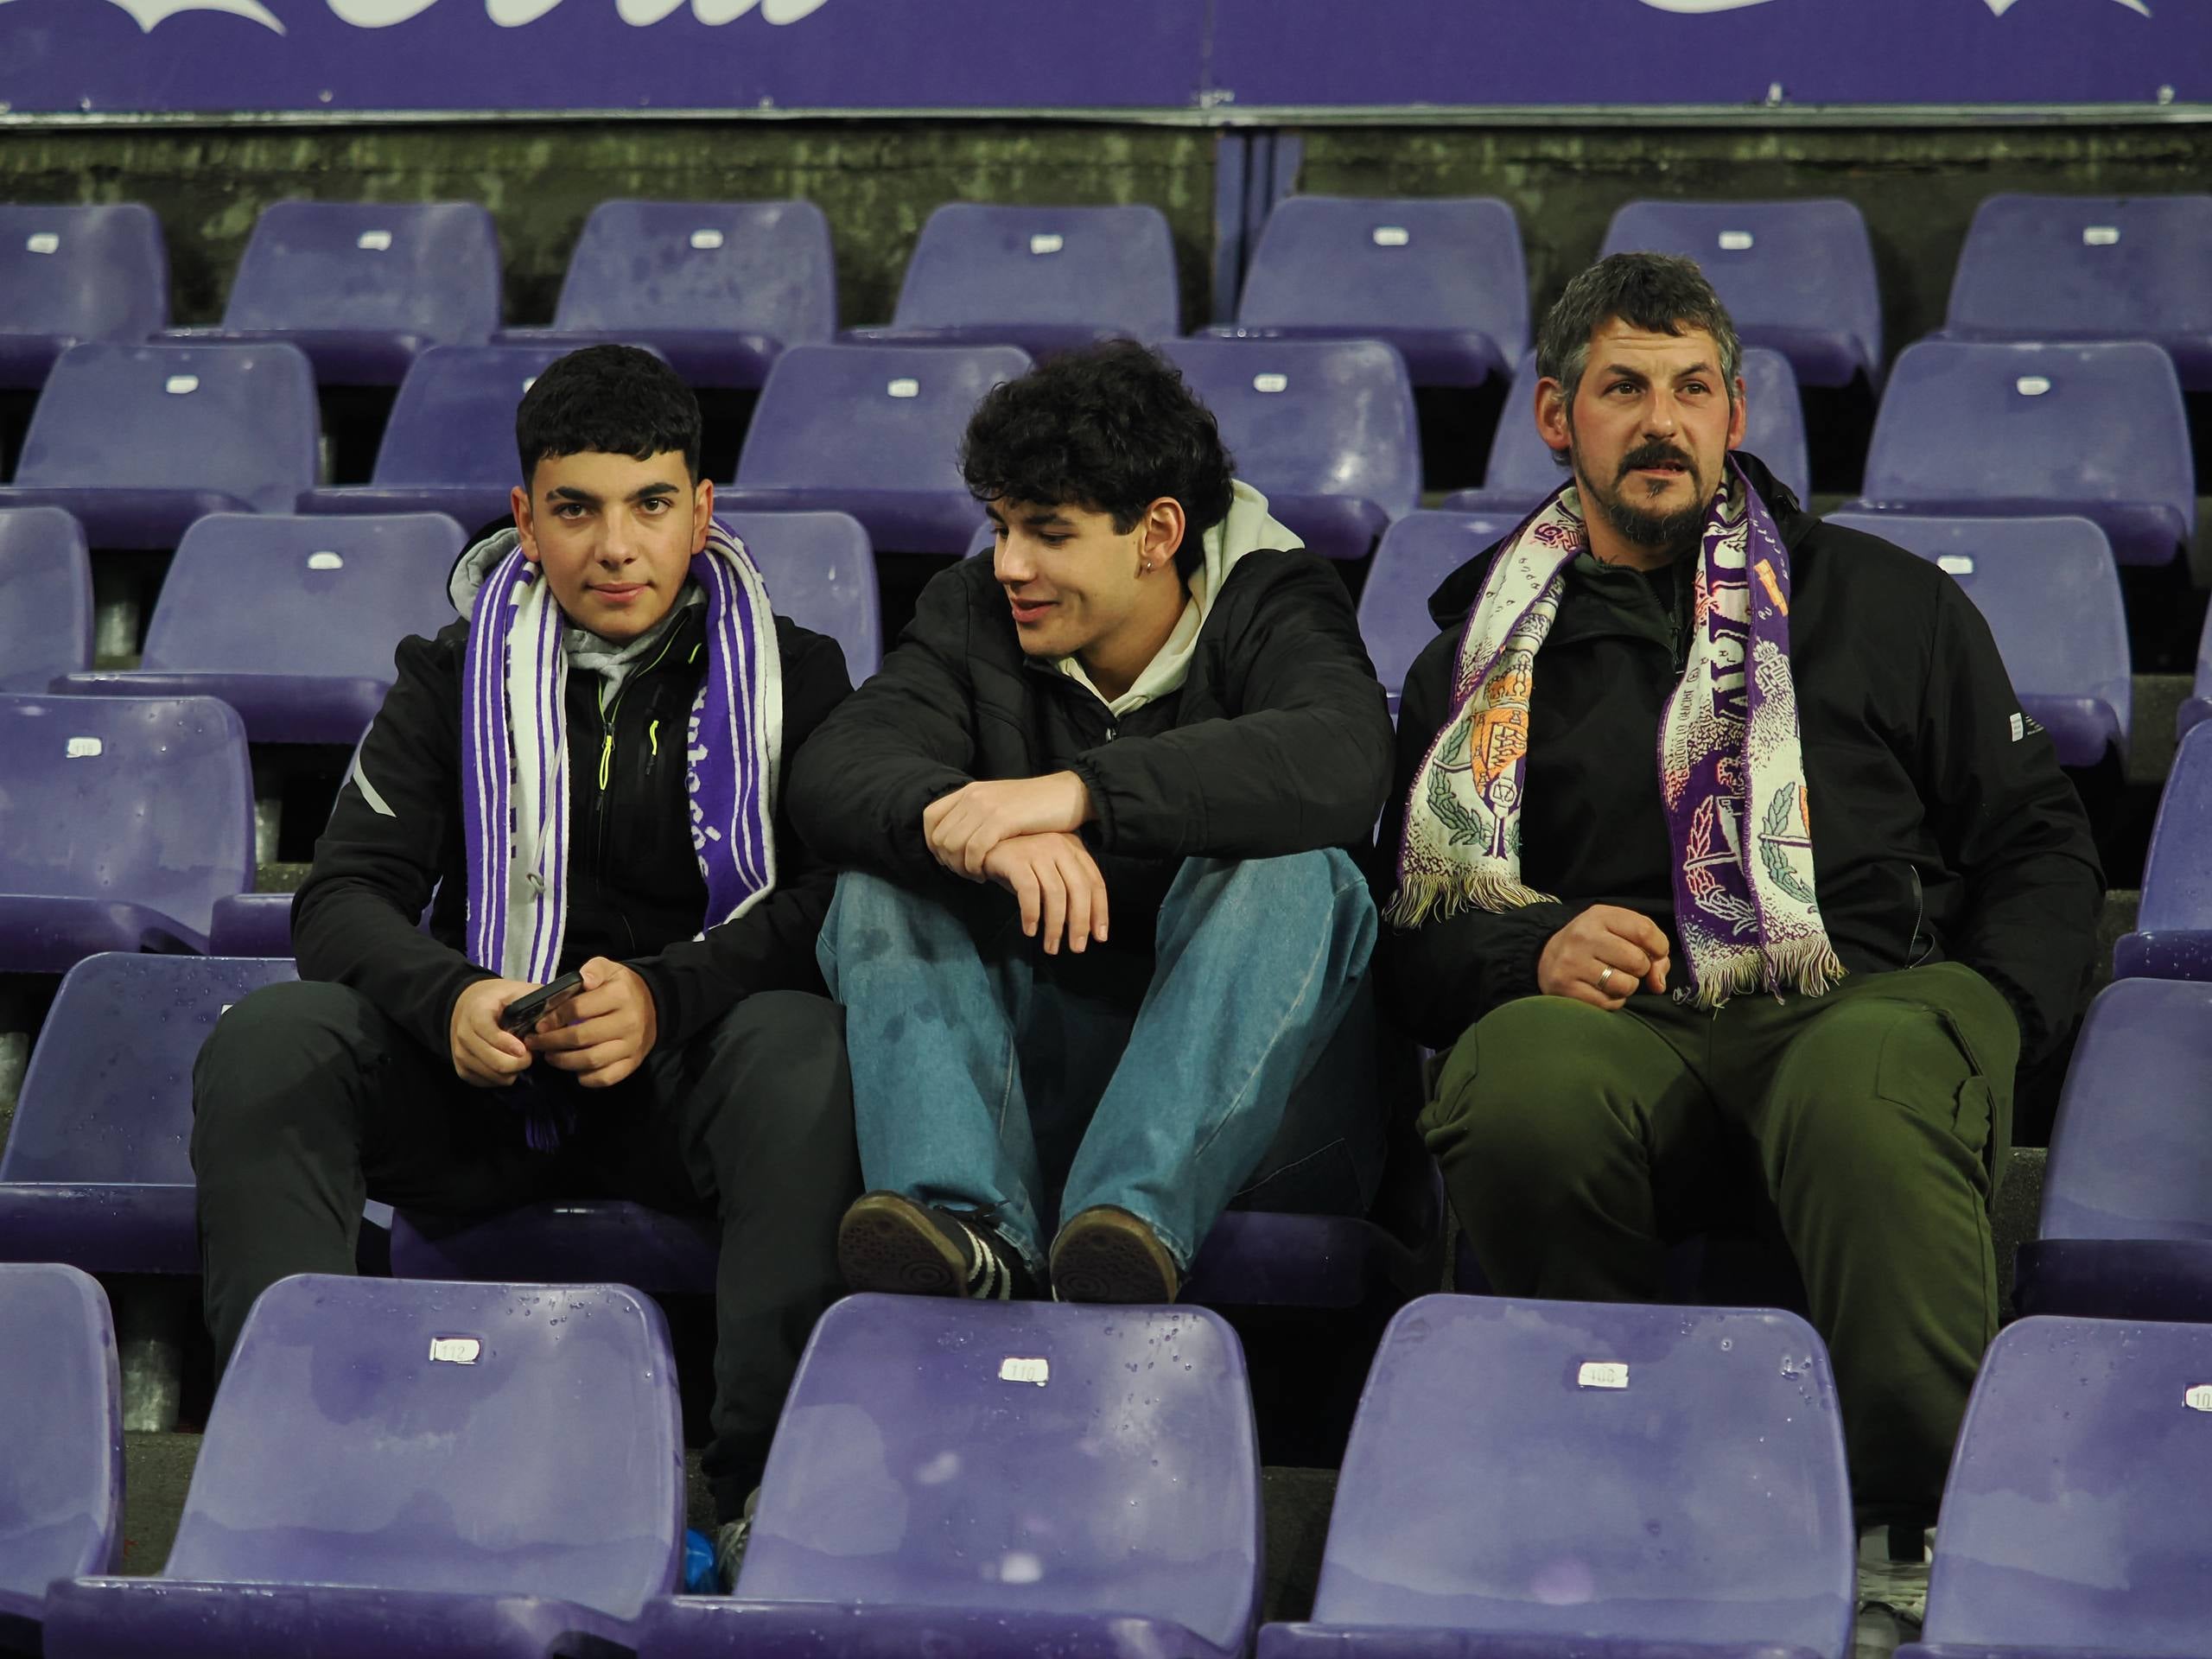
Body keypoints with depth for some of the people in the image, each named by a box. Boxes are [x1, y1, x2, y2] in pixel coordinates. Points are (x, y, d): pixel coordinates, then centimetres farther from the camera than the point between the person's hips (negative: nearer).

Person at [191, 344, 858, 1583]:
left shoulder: (791, 673, 6)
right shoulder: (459, 673, 11)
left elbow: (843, 899, -6)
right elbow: (344, 898, 3)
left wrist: (663, 997, -24)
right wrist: (447, 1001, -21)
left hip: (684, 1083, -2)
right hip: (483, 1069, 2)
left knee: (809, 1049, -36)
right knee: (267, 1044, -24)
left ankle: (768, 1480, -36)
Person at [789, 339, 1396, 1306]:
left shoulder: (1271, 607, -4)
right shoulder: (974, 612, 7)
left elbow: (1343, 763, -28)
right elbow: (832, 773, -12)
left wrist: (1077, 792, -38)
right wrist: (976, 830, -35)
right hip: (1034, 1073, 3)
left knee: (1288, 873, -28)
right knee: (883, 883, -17)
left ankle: (1138, 1214, -48)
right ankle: (968, 1228, -41)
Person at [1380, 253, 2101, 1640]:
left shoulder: (1886, 602, 23)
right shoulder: (1490, 653, 25)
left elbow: (2040, 845, 20)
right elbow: (1415, 934, 20)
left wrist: (1989, 1015, 0)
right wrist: (1535, 953, -4)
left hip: (1869, 1001, -1)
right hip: (1613, 1020, 1)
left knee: (1870, 1093, -41)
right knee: (1525, 1086, -38)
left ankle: (1931, 1536, -41)